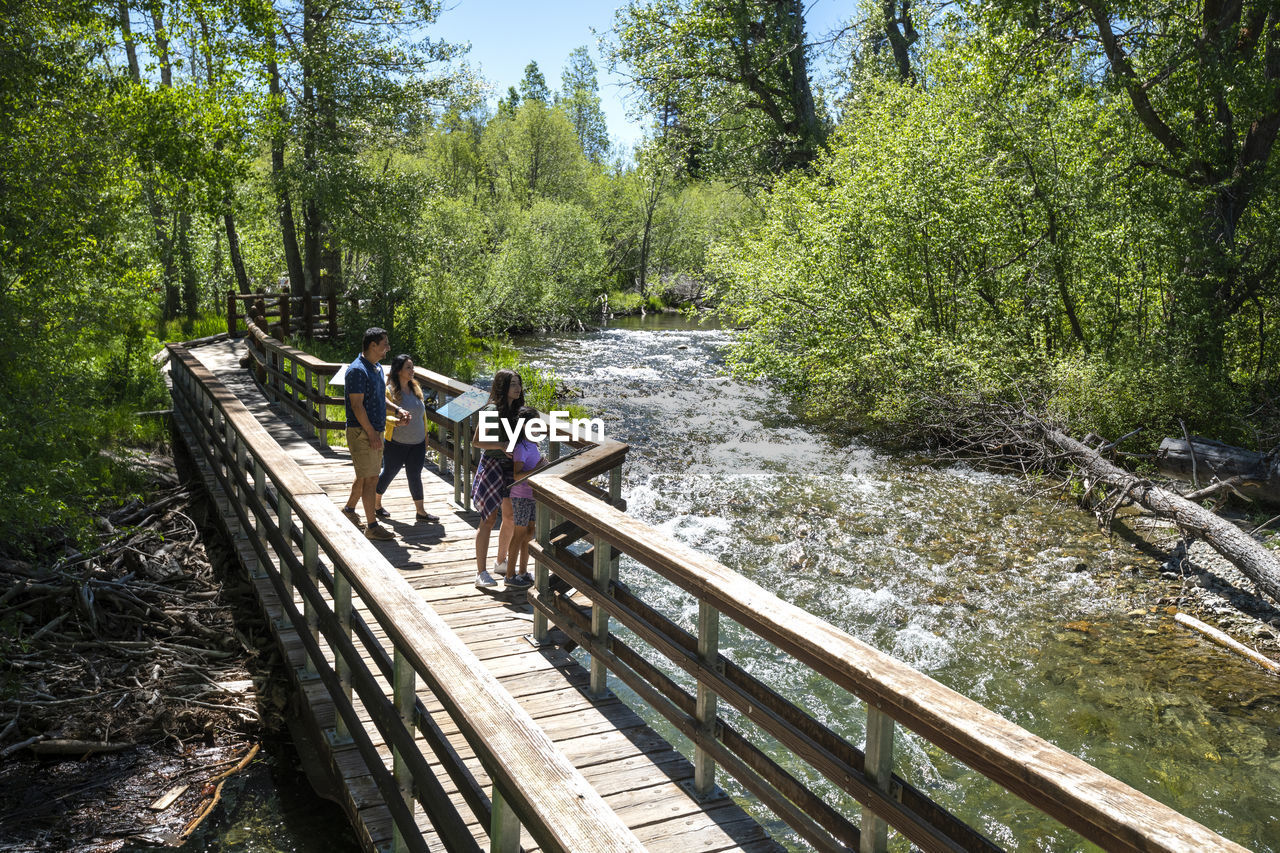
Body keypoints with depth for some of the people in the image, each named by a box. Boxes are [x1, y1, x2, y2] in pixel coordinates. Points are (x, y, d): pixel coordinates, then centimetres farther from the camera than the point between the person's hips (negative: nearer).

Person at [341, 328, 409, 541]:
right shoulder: (357, 370, -17)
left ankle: (349, 509, 38)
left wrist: (397, 410, 9)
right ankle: (372, 525, 1)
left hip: (375, 431, 9)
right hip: (361, 433, -9)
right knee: (369, 478, -6)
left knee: (368, 475, 19)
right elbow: (357, 405, -20)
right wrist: (371, 433, -20)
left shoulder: (377, 369, 13)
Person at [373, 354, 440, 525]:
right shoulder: (389, 391, -12)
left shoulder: (416, 388, 6)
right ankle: (376, 504, 29)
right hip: (396, 443, -4)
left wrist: (425, 436, 15)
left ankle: (421, 511, 12)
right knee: (389, 474, 9)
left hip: (418, 443, 4)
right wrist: (396, 421, -31)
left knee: (414, 476, 6)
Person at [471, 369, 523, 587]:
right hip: (492, 465, -7)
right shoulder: (492, 410, -14)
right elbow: (476, 441, -14)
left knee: (511, 516, 14)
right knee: (489, 519, -6)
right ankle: (481, 572, 0)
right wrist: (501, 446, -24)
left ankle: (501, 562, 32)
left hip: (510, 466, 7)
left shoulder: (518, 410, 7)